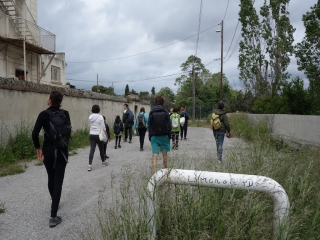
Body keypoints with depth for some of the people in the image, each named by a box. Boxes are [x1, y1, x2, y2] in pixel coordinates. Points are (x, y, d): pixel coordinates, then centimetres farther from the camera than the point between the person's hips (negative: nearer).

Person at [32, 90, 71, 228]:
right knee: (58, 181, -1)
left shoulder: (44, 114, -8)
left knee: (51, 178, 21)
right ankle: (53, 217, -4)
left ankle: (54, 203, 40)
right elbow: (69, 131, -1)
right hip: (62, 151, 0)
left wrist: (37, 148, -2)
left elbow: (35, 133, -15)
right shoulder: (65, 114, -2)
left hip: (48, 150, 0)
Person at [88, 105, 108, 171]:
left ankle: (90, 165, -8)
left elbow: (90, 125, 6)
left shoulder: (90, 117, 3)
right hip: (98, 135, -4)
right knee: (101, 149, 14)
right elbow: (103, 127, -7)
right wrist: (106, 134, 3)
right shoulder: (100, 117, -11)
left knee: (92, 150, 0)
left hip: (91, 135, 4)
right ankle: (103, 162, 32)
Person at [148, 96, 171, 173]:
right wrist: (169, 135, 5)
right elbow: (169, 125, -3)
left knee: (154, 155, -3)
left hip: (154, 136, 0)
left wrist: (150, 137, 7)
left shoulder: (151, 113, 0)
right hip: (164, 136, 0)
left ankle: (155, 172, -10)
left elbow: (149, 125, 1)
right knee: (165, 154, 15)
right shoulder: (165, 112, -2)